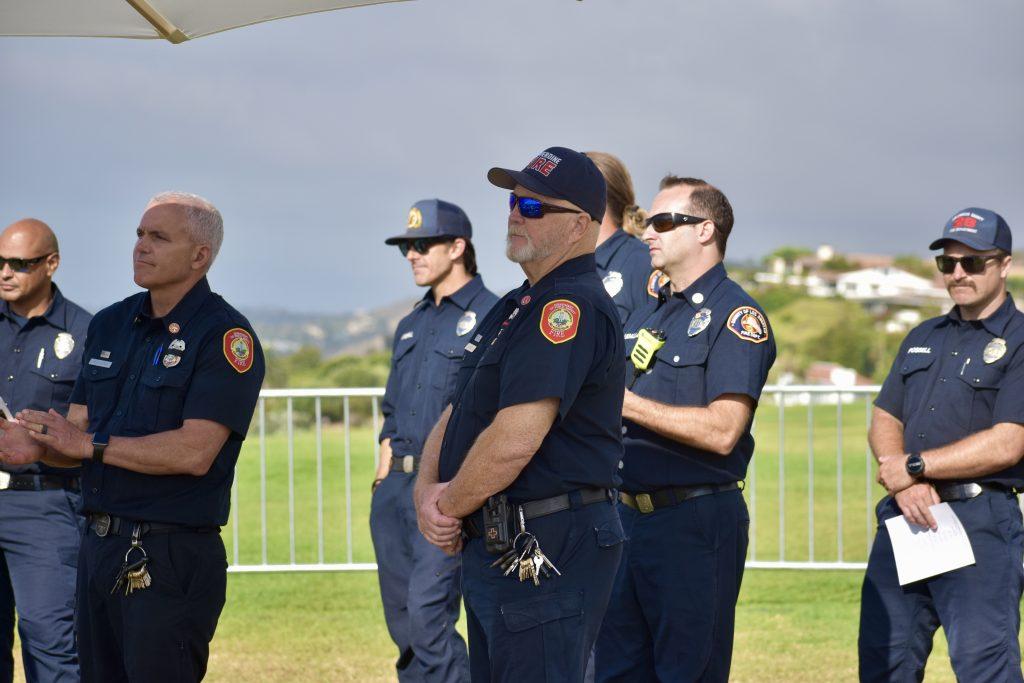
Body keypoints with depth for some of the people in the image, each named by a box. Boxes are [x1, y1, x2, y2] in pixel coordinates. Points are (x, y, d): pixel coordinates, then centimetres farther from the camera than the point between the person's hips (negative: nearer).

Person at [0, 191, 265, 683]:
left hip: (172, 559, -7)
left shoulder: (225, 336, -9)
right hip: (99, 548, 7)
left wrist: (91, 445, -14)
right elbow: (75, 432, 14)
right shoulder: (110, 325, 14)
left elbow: (194, 452, -19)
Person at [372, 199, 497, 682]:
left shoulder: (490, 316, -5)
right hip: (393, 486, 8)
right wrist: (387, 455, 13)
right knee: (401, 619, 8)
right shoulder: (411, 325, 20)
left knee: (428, 610, -18)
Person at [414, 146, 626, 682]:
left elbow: (514, 441, -24)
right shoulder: (517, 305, 18)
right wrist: (427, 491, 0)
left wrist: (448, 507, -10)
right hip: (492, 550, 11)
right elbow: (457, 415, 19)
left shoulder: (572, 307, -16)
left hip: (545, 553, -11)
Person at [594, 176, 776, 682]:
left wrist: (626, 403, -17)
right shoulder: (650, 315, 18)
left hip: (695, 523, -8)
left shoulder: (736, 315, -9)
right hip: (630, 515, 8)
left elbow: (722, 431, -20)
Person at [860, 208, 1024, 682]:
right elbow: (883, 421, 15)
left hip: (980, 521, -7)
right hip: (902, 518, 7)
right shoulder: (923, 339, 19)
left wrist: (915, 466, -9)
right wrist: (905, 484, -7)